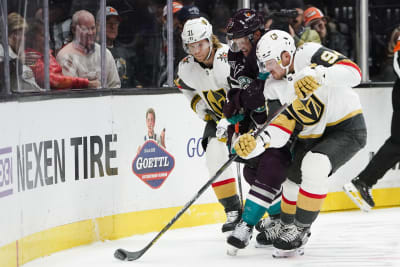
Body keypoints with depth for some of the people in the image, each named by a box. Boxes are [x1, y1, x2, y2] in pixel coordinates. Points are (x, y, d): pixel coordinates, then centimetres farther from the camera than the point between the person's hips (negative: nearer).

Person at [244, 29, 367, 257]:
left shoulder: (309, 55, -20)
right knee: (294, 176, 17)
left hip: (347, 128, -8)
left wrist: (319, 75, -47)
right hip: (313, 135, 8)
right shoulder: (274, 88, 2)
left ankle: (300, 231, -15)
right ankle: (286, 228, 43)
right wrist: (256, 142, -18)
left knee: (313, 166, -28)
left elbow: (354, 73, -32)